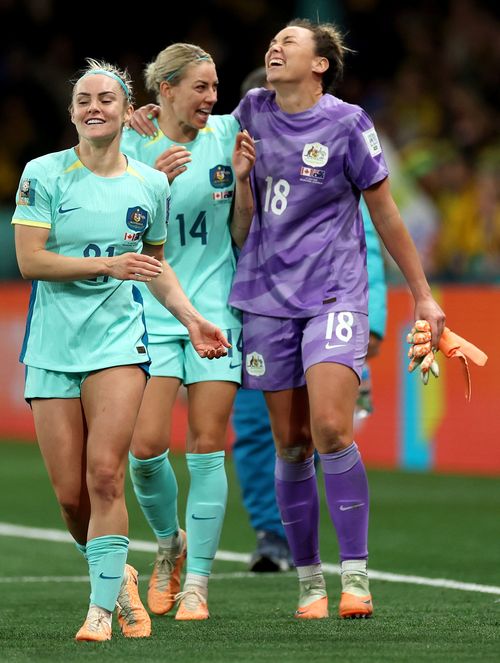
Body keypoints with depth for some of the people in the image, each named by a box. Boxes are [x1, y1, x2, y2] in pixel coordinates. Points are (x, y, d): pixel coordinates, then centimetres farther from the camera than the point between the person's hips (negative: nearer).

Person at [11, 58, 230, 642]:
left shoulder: (150, 185, 8)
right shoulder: (43, 174, -1)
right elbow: (30, 260, -8)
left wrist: (190, 319, 12)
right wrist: (106, 265, -15)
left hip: (118, 340, 0)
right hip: (51, 346, 0)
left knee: (104, 474, -17)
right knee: (70, 494, -1)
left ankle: (102, 607, -13)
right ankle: (118, 577, 25)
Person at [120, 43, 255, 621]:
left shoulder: (227, 136, 2)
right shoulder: (133, 146, -1)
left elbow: (244, 236, 6)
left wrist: (242, 180, -11)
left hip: (215, 309, 1)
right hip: (151, 311, 0)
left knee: (206, 448, -3)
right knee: (146, 445, -9)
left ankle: (195, 583, 4)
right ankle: (169, 544, 21)